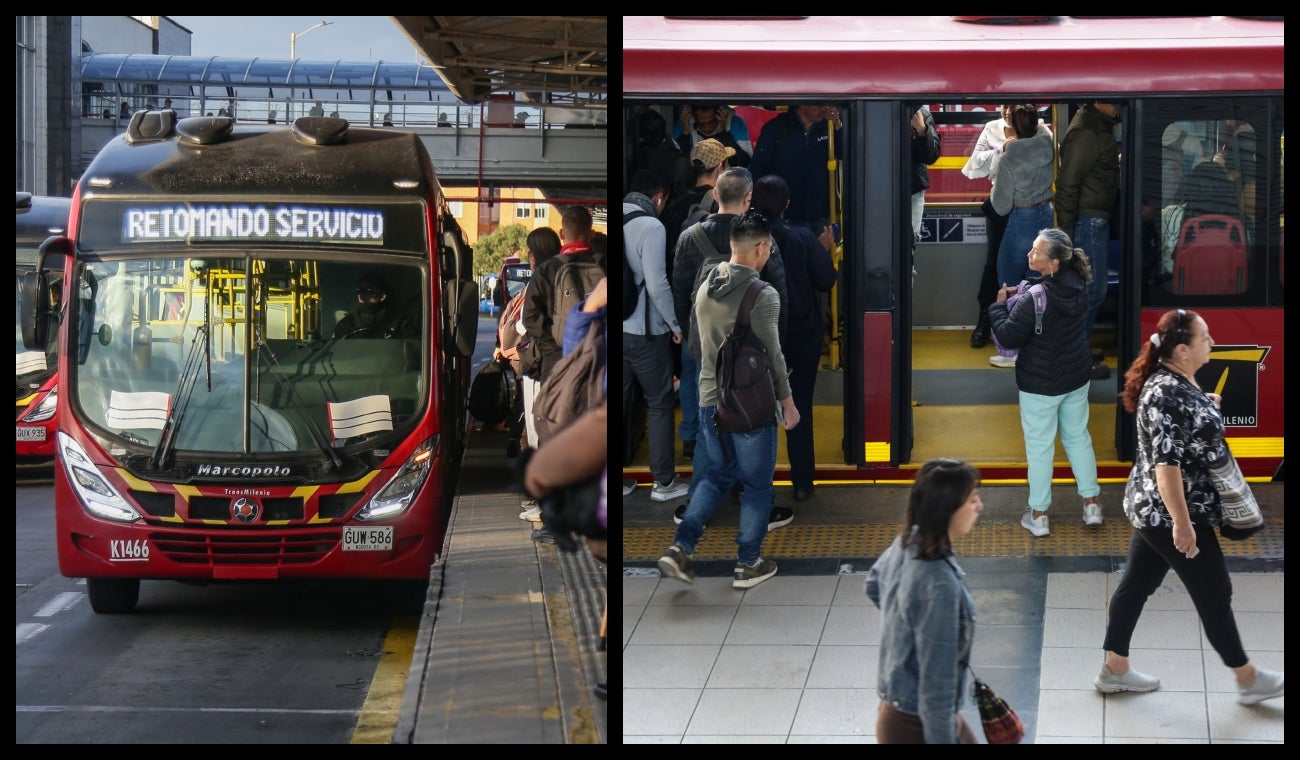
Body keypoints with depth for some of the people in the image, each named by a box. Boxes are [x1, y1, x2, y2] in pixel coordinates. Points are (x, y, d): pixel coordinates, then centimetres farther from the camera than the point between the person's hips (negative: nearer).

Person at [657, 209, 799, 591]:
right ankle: (748, 565, 16)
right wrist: (787, 400, -4)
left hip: (710, 401, 6)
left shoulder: (705, 289, 4)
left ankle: (680, 548, 6)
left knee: (718, 474, 20)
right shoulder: (762, 295, -17)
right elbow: (771, 354, -14)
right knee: (757, 484, 10)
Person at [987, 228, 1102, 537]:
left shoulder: (1035, 299, -30)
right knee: (1078, 437, 21)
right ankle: (1091, 505, 28)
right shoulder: (1077, 286, -7)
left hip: (1040, 385, -6)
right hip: (1076, 379, 6)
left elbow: (1008, 338, -21)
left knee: (1039, 447, 8)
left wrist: (999, 304, -8)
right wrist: (1021, 294, 2)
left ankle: (1038, 515, 18)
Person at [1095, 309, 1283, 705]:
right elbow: (1166, 464, -29)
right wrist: (1182, 523, -28)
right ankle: (1248, 679, 20)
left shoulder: (1180, 381, 3)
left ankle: (1114, 668, 29)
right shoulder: (1167, 395, -27)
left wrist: (1208, 406, 7)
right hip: (1169, 513, -10)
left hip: (1153, 510, 10)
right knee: (1214, 594, 5)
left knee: (1137, 584, 17)